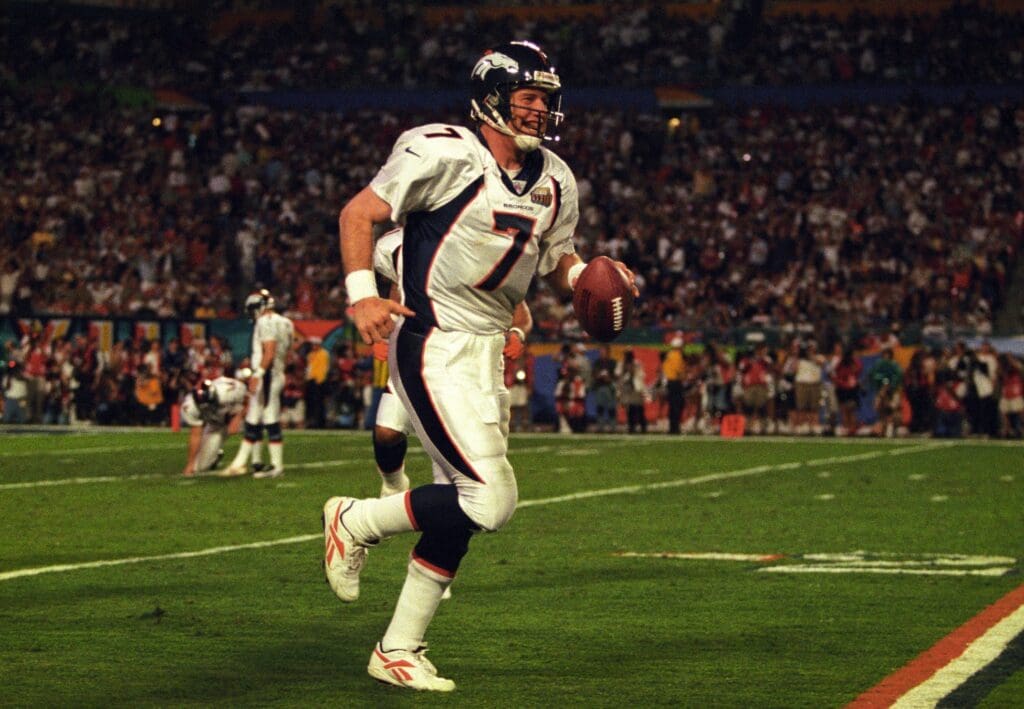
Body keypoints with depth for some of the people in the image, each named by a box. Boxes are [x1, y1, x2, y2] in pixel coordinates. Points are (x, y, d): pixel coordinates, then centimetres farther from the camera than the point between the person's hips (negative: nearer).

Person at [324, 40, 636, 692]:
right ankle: (356, 522, 5)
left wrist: (588, 277, -1)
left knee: (466, 508, 9)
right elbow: (359, 213, -9)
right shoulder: (446, 154, -12)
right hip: (434, 350, -8)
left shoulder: (554, 182, 10)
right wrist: (362, 294, -21)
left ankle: (399, 650, 19)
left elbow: (557, 263, 22)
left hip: (488, 355, 8)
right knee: (490, 501, -16)